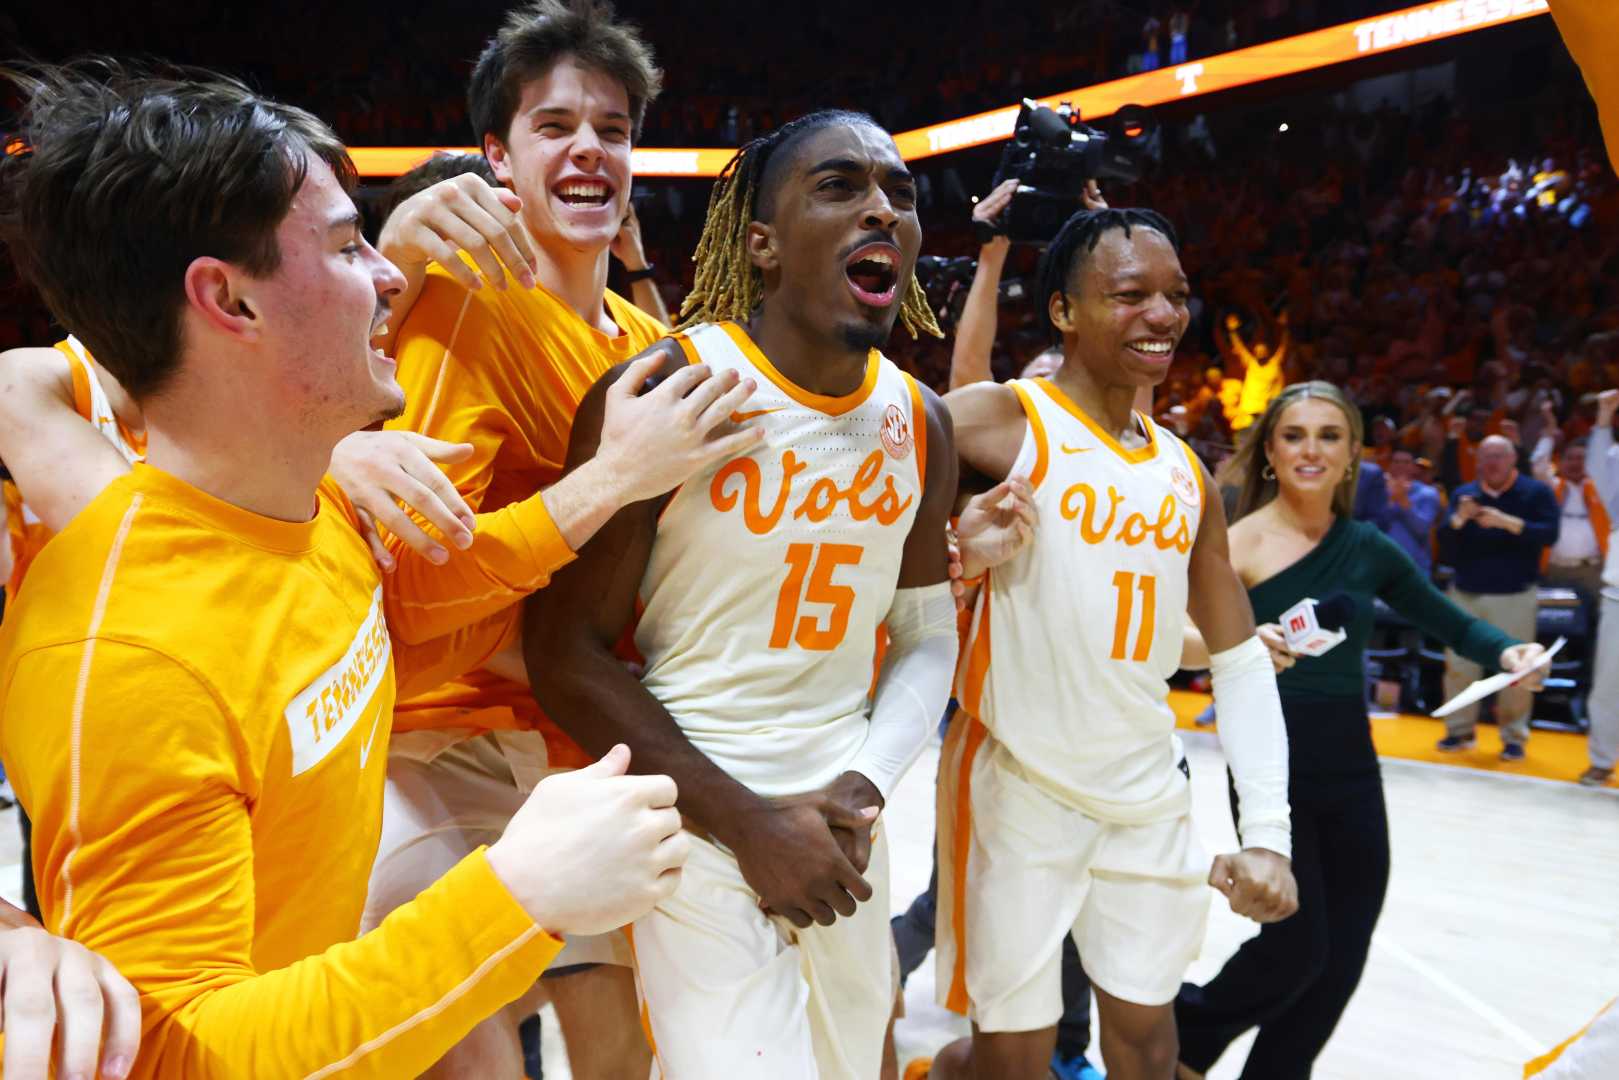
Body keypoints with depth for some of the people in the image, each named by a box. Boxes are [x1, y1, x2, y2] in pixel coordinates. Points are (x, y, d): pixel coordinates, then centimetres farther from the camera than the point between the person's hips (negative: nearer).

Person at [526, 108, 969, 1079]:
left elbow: (927, 635, 9)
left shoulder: (921, 423, 1)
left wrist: (869, 785, -8)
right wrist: (748, 821, -15)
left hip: (847, 821, 6)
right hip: (699, 819, -5)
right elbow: (567, 650, -15)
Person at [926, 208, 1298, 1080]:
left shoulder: (1186, 473, 7)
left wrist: (1266, 830, 3)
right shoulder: (1002, 420, -12)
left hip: (1150, 798, 6)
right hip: (1019, 788, -6)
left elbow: (1240, 661, 10)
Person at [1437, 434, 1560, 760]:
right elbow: (1444, 543, 2)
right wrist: (1459, 519, -17)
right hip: (1466, 594, 3)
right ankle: (1460, 730, 16)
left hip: (1515, 596, -3)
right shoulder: (1464, 494, 8)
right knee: (1458, 665, 4)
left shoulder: (1536, 492, -1)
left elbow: (1549, 535, -13)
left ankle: (1514, 737, 10)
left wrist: (1507, 522, -25)